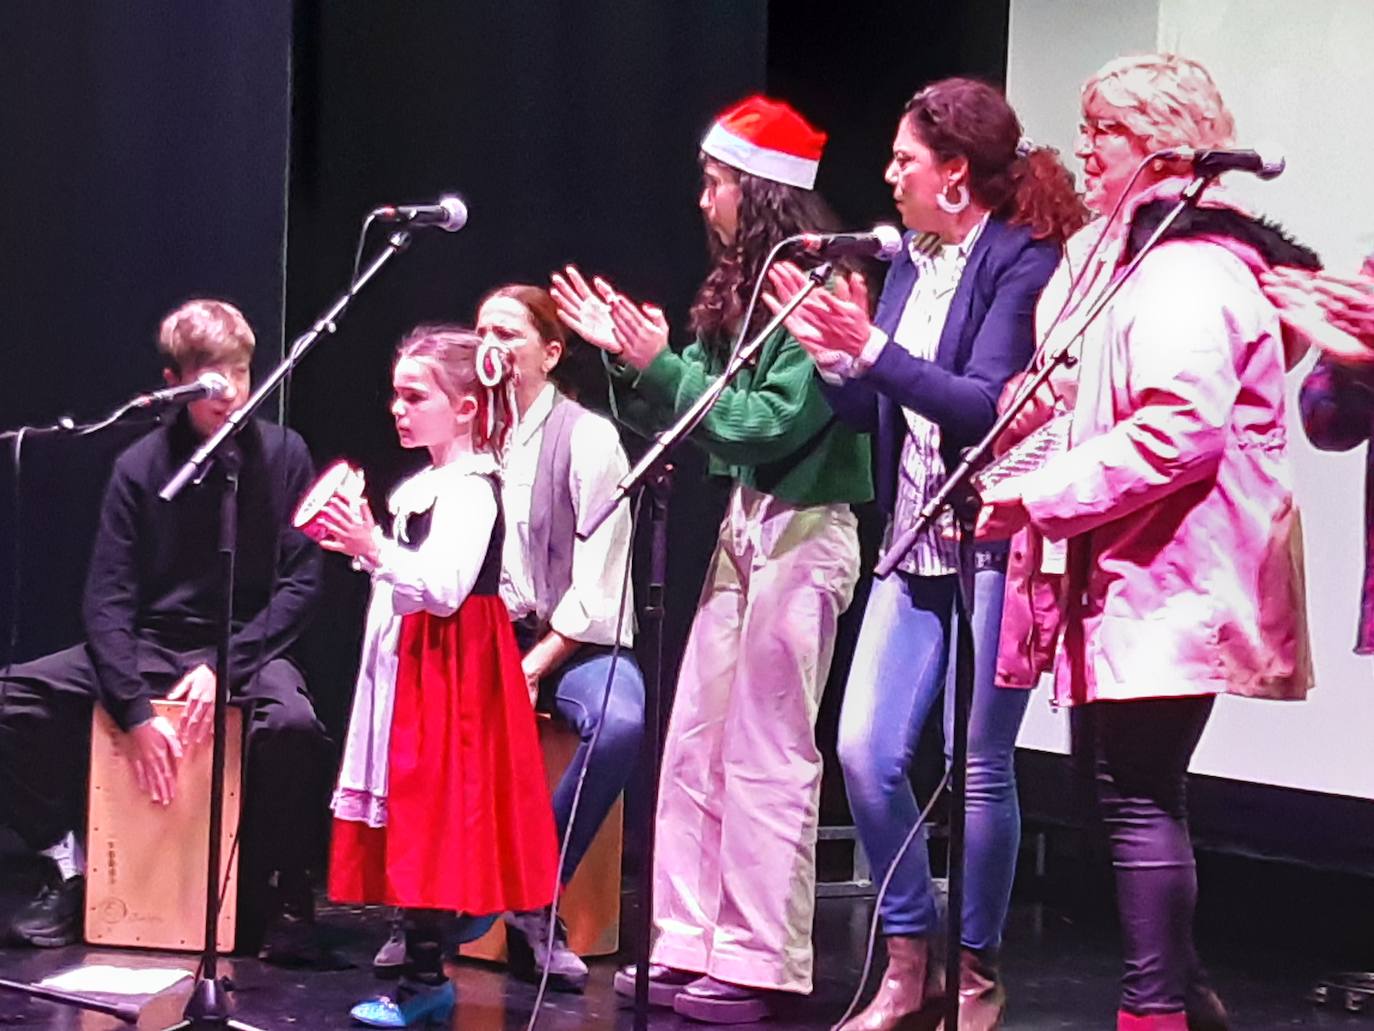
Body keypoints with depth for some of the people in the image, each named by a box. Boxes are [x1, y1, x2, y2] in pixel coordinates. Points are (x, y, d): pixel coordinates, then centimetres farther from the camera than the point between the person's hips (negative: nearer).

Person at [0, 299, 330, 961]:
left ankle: (276, 893, -13)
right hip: (149, 645, 2)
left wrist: (226, 664, -21)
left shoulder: (283, 455, -3)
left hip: (249, 646, -2)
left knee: (292, 721, -36)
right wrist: (135, 709, -20)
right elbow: (107, 600, -6)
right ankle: (71, 869, -3)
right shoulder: (141, 466, -2)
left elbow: (300, 584, -6)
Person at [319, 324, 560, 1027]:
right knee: (412, 818, 13)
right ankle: (421, 961, 22)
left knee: (435, 815, -9)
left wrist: (375, 550, -32)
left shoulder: (469, 490, -16)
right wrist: (358, 547, 13)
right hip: (410, 665, 10)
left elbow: (443, 587, -26)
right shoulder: (421, 485, 14)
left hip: (450, 670, -10)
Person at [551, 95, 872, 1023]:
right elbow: (693, 416, 14)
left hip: (802, 533, -9)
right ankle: (690, 948, 15)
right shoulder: (741, 288, 13)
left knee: (767, 756, -4)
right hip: (744, 526, 9)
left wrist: (663, 365, -16)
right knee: (695, 745, 9)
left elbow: (770, 422, -19)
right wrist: (629, 357, 3)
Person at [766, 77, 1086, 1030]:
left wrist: (873, 350, -25)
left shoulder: (1024, 260, -11)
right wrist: (836, 357, -7)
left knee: (980, 767, 0)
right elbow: (871, 411, 11)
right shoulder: (911, 260, 10)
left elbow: (987, 404, -20)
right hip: (914, 548, 7)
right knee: (866, 752, 0)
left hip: (994, 549, -7)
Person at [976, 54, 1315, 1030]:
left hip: (1167, 581, -11)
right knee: (1132, 790, 14)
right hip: (1125, 575, 11)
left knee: (1140, 795, -9)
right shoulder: (1121, 256, 19)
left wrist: (1037, 496, -21)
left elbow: (1177, 431, -26)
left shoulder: (1188, 270, -14)